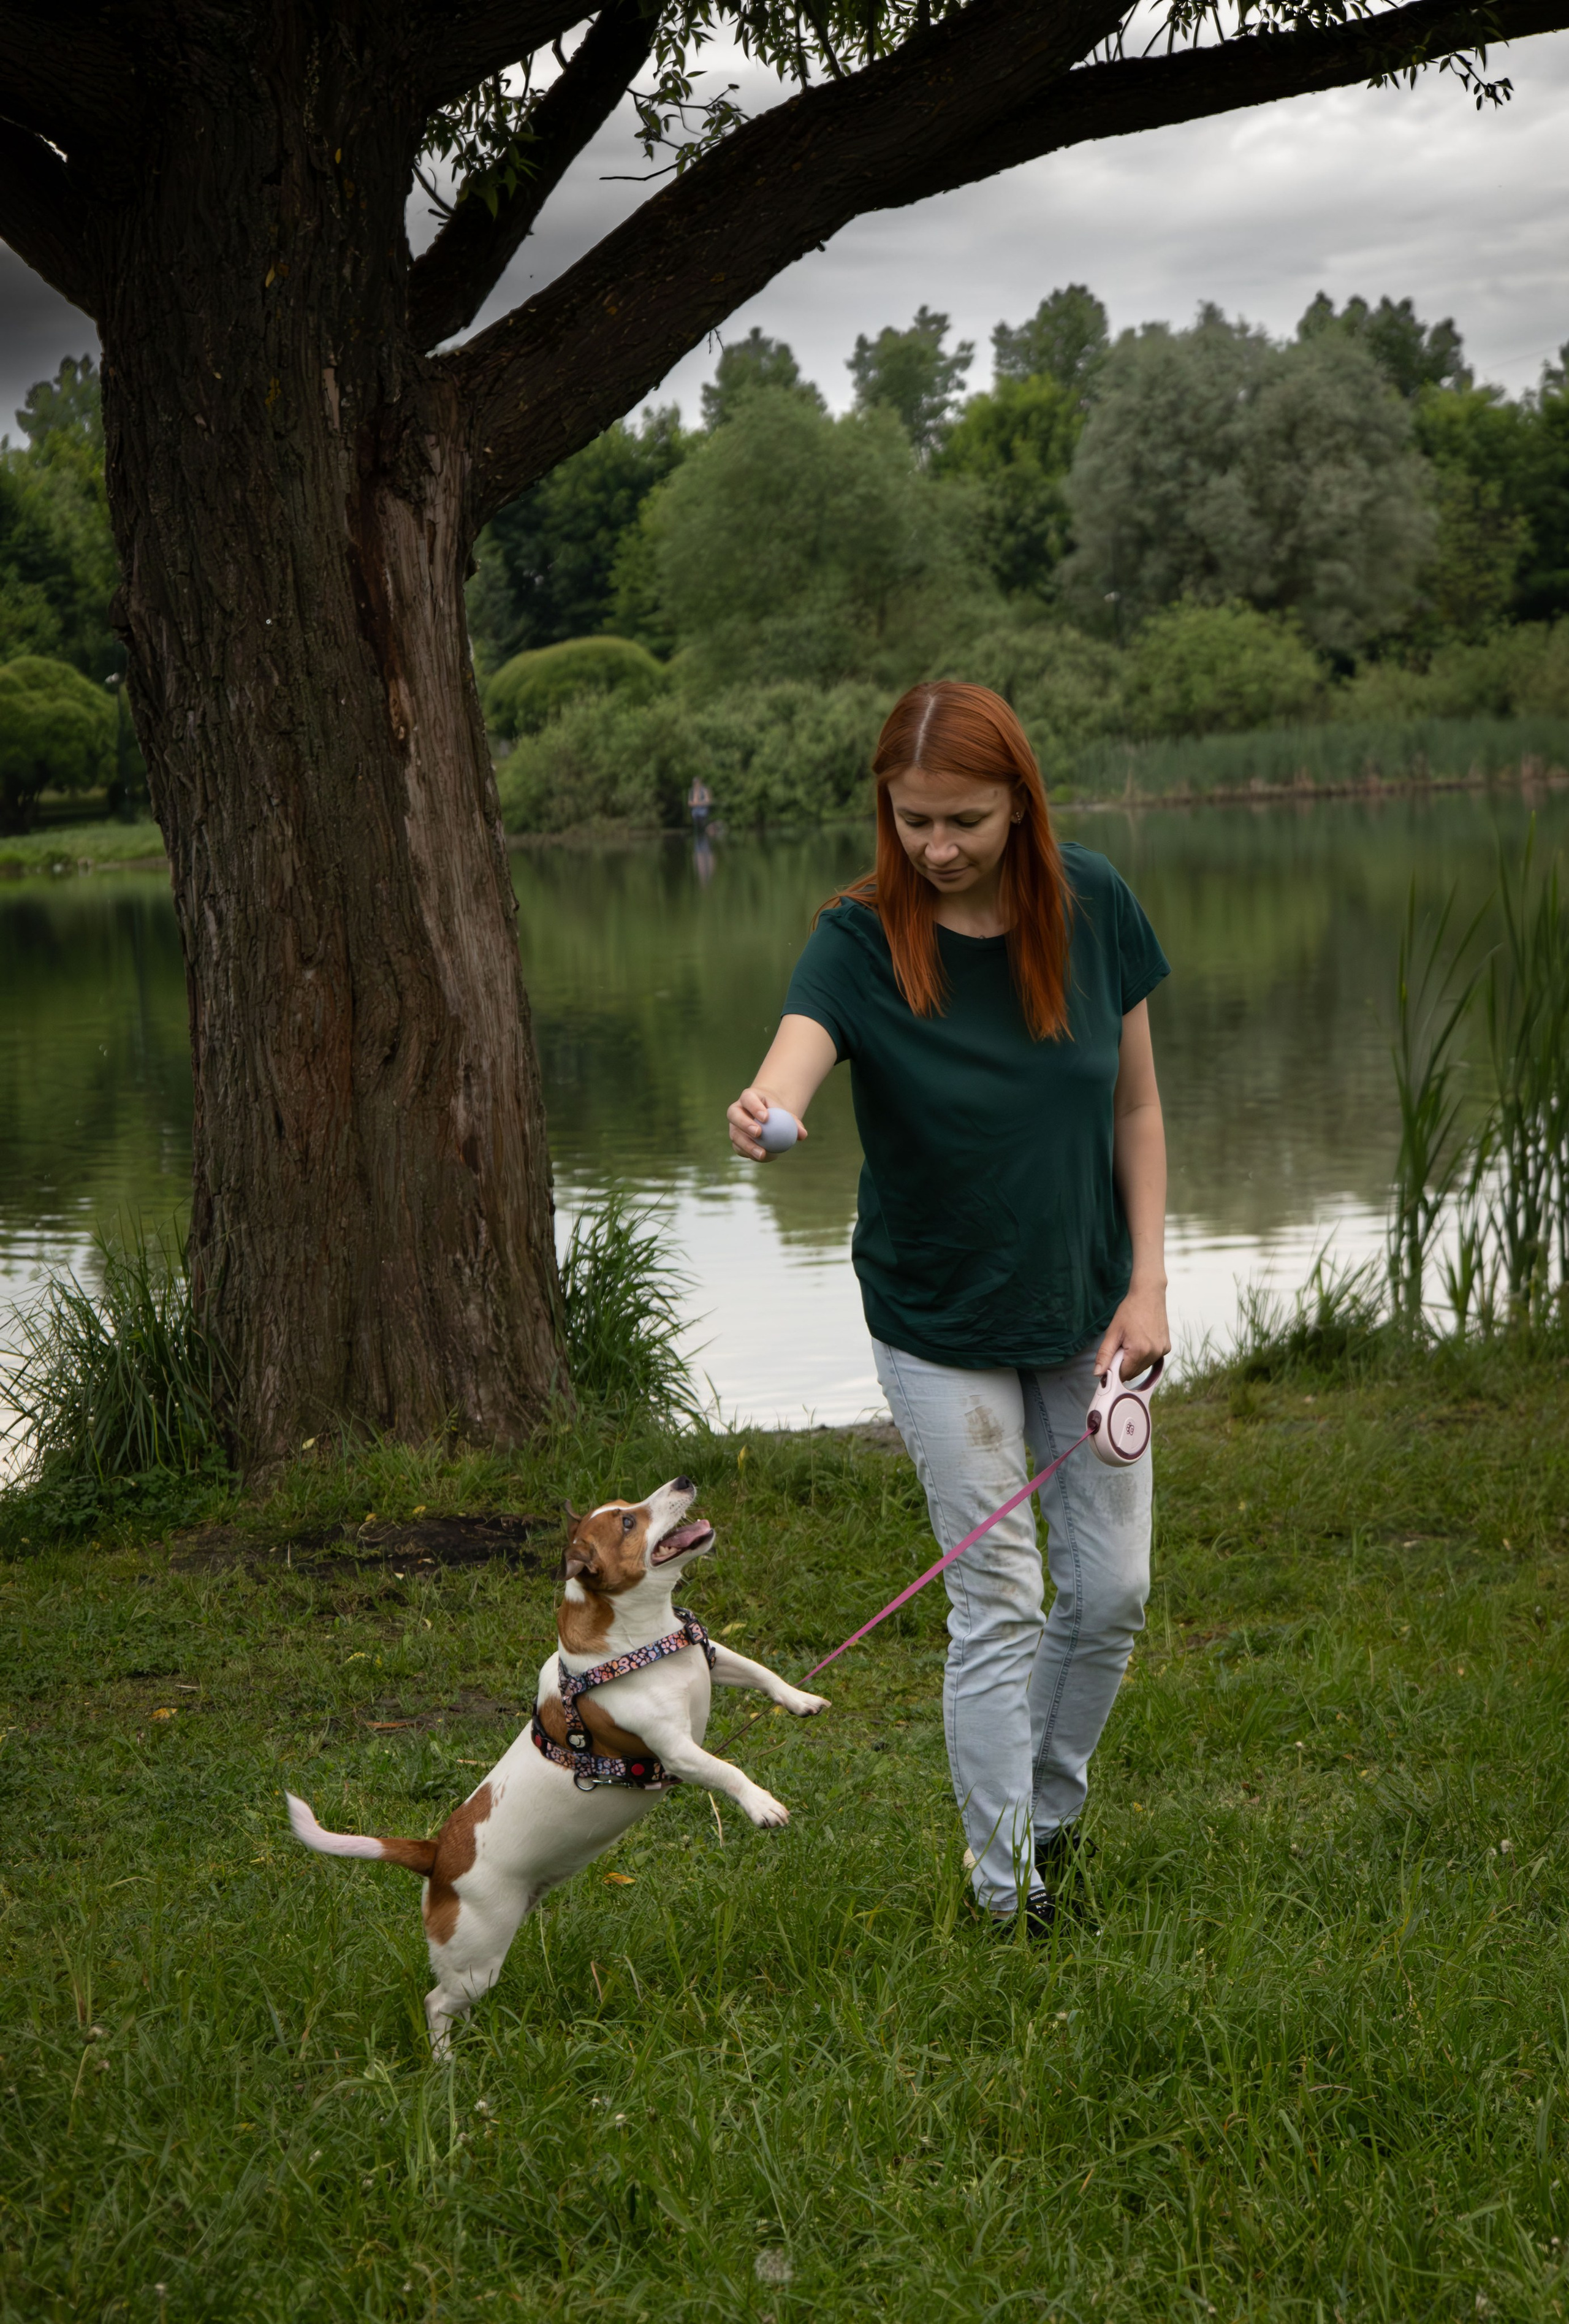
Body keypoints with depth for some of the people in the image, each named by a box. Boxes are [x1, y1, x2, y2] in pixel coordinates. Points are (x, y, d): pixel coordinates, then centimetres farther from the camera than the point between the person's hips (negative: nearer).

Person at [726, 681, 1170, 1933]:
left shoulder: (1091, 905, -10)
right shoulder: (861, 939, -18)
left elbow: (1138, 1106, -1)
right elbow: (792, 1064, -38)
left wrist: (1147, 1287, -6)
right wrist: (761, 1116, -62)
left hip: (1084, 1310, 3)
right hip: (939, 1324, -3)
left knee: (1112, 1588, 8)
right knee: (997, 1603, -1)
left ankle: (1054, 1808, 34)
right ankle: (1005, 1892, 13)